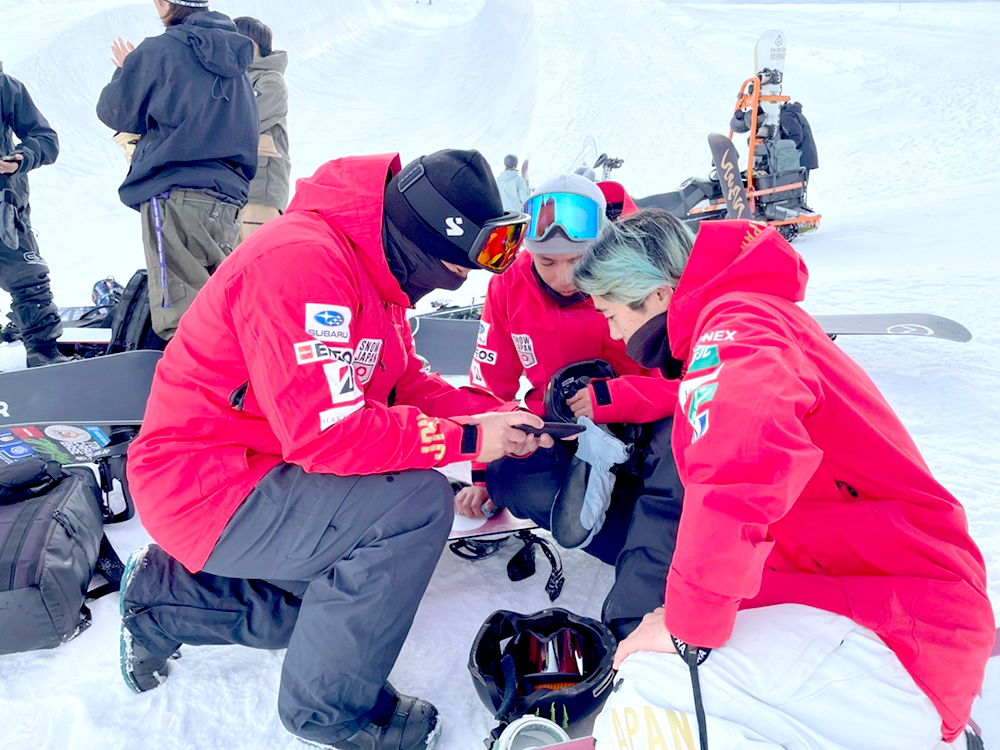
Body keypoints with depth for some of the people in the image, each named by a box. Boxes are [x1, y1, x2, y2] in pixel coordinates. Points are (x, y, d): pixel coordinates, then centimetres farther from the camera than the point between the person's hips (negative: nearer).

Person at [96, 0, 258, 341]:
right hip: (227, 201, 7)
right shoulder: (233, 58, 18)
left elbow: (115, 110, 8)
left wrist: (128, 70, 27)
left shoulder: (161, 50, -2)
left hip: (176, 197, -7)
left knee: (181, 318, -10)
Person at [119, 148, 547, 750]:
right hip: (205, 488, -10)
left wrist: (496, 415, -5)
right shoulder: (304, 261, -27)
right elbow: (328, 433, -31)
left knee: (349, 588, 21)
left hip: (260, 470, 10)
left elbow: (402, 385, 9)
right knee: (419, 503, -23)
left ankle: (166, 597, 28)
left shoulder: (372, 267, 5)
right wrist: (466, 439, -23)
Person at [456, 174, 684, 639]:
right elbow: (489, 387, 3)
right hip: (565, 438, 3)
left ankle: (633, 622, -39)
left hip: (643, 429, -2)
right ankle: (667, 556, -26)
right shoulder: (510, 289, -6)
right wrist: (482, 472, -2)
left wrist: (610, 398, -32)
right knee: (508, 472, -28)